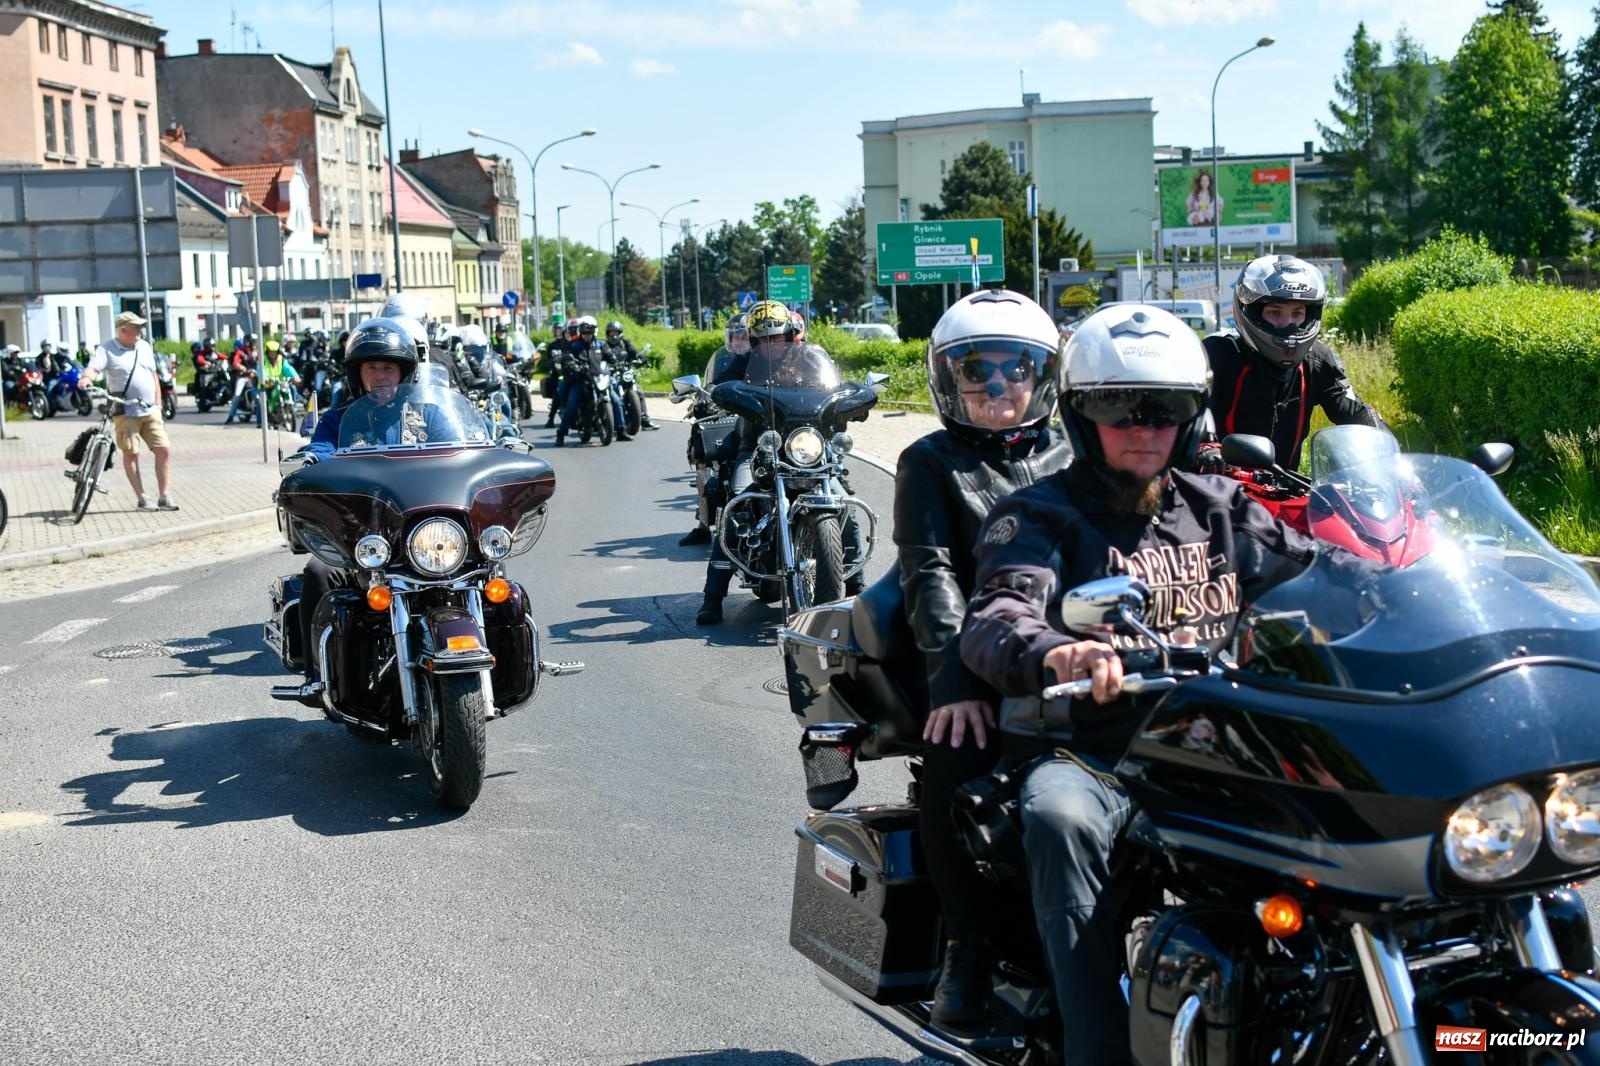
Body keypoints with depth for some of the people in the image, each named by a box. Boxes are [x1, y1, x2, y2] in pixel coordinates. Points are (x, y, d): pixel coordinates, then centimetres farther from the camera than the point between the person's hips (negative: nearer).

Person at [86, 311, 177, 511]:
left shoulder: (144, 347, 12)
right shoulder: (107, 350, -5)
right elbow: (94, 369, -19)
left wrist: (158, 404, 14)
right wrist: (87, 378, -42)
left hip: (150, 411, 5)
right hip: (126, 412, -5)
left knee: (164, 450, -2)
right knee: (130, 454, 1)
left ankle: (164, 497, 4)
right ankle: (143, 499, 7)